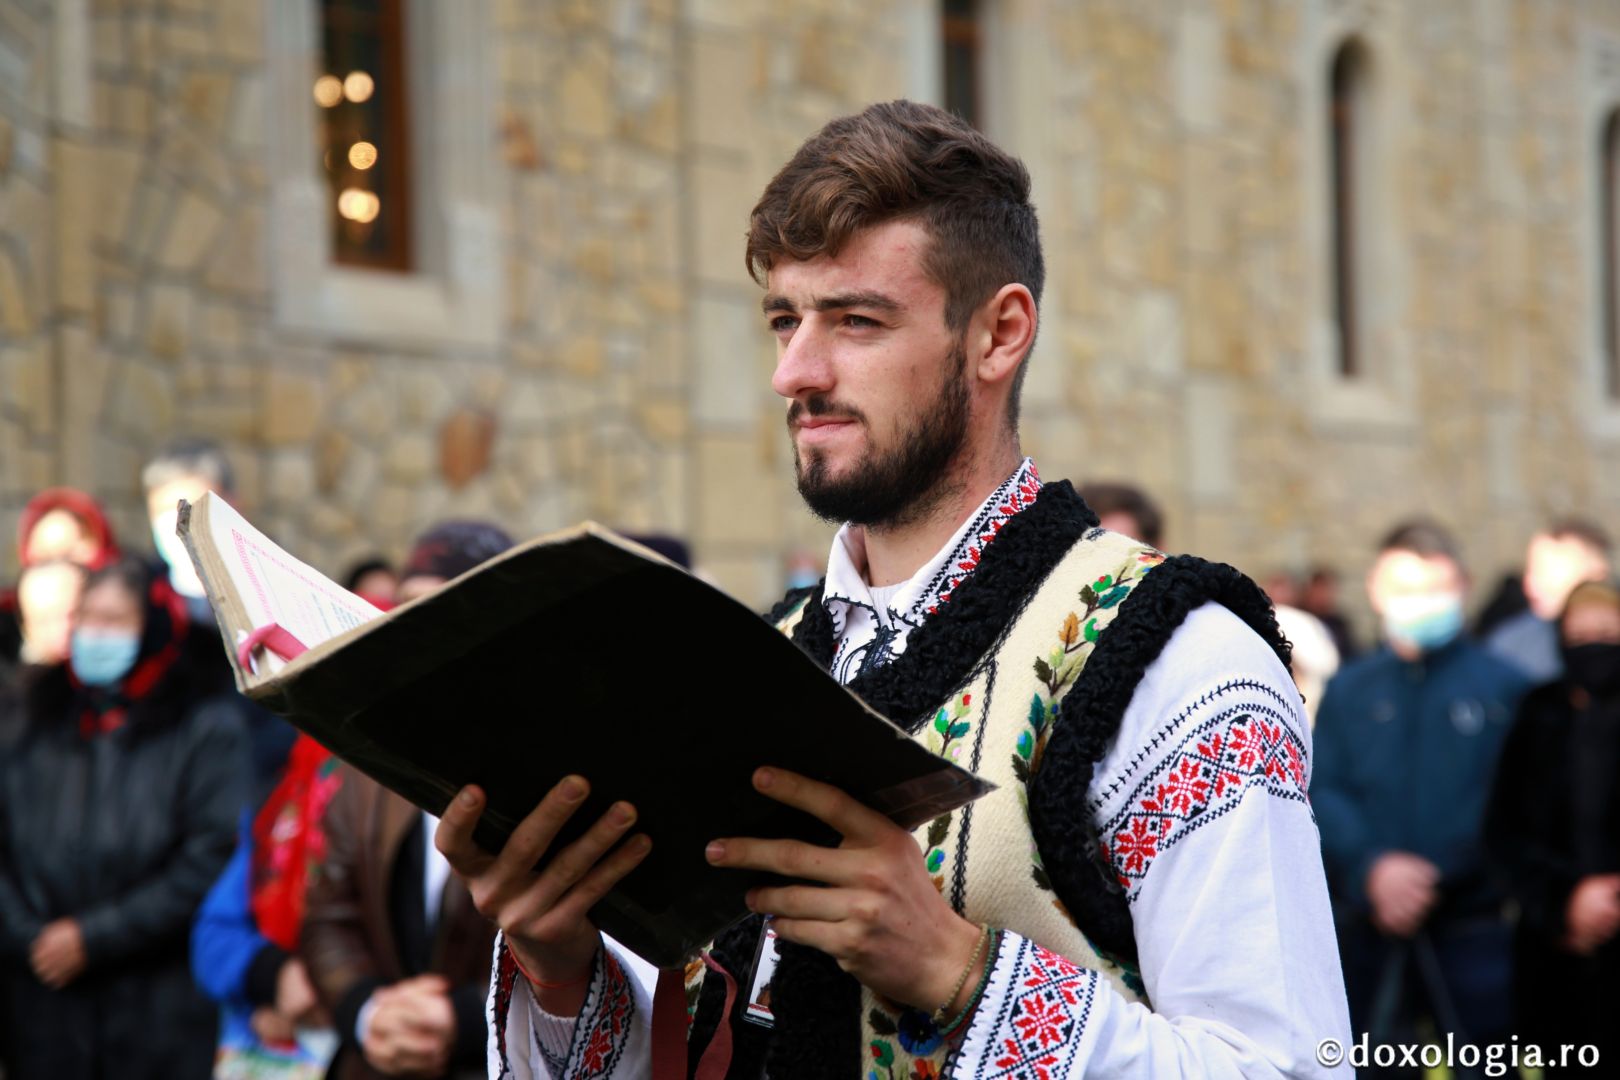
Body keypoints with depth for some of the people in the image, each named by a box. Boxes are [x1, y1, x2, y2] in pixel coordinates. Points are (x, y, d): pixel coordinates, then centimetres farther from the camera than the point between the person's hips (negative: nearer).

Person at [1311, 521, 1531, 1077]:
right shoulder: (1349, 690, 10)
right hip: (1369, 927, 3)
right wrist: (1372, 868, -14)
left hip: (1472, 926, -2)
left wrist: (1435, 876, -15)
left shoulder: (1501, 685, 1)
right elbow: (1321, 793, 2)